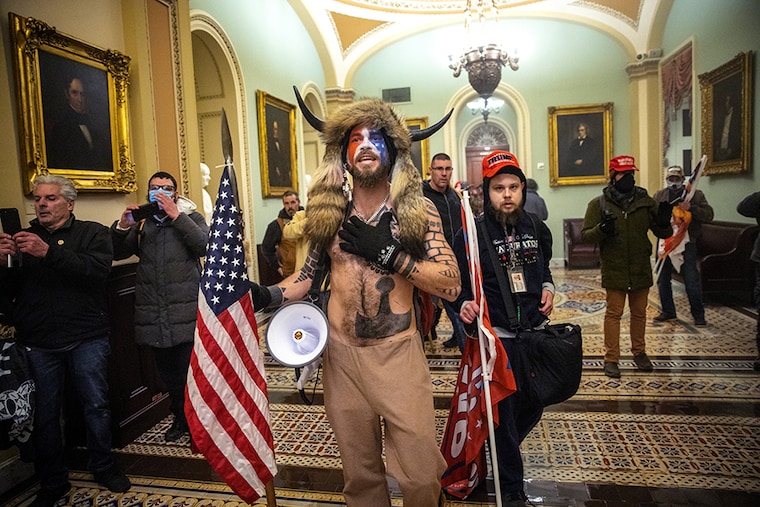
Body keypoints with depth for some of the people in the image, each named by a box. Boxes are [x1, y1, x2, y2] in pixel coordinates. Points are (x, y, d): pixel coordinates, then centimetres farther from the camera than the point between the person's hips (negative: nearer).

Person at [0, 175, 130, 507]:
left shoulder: (92, 233, 3)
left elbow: (98, 271, -16)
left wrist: (48, 252, -25)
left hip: (86, 338, -2)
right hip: (38, 342, 3)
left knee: (96, 404, 5)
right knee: (44, 413, 9)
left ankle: (103, 467, 26)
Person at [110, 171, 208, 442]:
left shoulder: (190, 217, 3)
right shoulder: (141, 222, 14)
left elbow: (204, 245, -15)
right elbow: (117, 253, 8)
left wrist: (176, 216, -19)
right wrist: (122, 226, -9)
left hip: (186, 312, -4)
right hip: (154, 313, 5)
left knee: (190, 371, -2)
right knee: (168, 372, 16)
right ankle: (180, 418, 33)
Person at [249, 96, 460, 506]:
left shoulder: (417, 209, -3)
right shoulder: (330, 212, 4)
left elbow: (451, 285, -9)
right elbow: (309, 274, 12)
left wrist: (389, 253, -17)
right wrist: (268, 295, -5)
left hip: (399, 352, -2)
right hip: (341, 354, 3)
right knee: (360, 472, 16)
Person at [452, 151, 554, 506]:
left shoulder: (537, 229, 4)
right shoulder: (471, 233, -12)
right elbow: (458, 283, -9)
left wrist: (548, 287, 2)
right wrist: (465, 306, -28)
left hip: (536, 330, 5)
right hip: (496, 335, -5)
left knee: (535, 403, 18)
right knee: (504, 411, 4)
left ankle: (503, 452, 47)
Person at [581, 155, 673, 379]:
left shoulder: (645, 201, 4)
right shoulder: (599, 204, -4)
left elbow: (663, 234, 7)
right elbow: (585, 234, -8)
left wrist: (663, 223, -16)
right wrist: (602, 229, -28)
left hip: (641, 269, 3)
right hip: (614, 270, -3)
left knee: (639, 313, 15)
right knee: (614, 313, 2)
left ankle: (639, 352, 33)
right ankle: (611, 358, 11)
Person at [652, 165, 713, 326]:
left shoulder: (696, 195, 1)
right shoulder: (659, 196, 8)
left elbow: (709, 215, -6)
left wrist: (691, 208, -21)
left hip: (687, 244, -3)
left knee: (692, 282, -1)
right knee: (662, 280, 10)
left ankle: (698, 314, 14)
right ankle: (668, 312, 25)